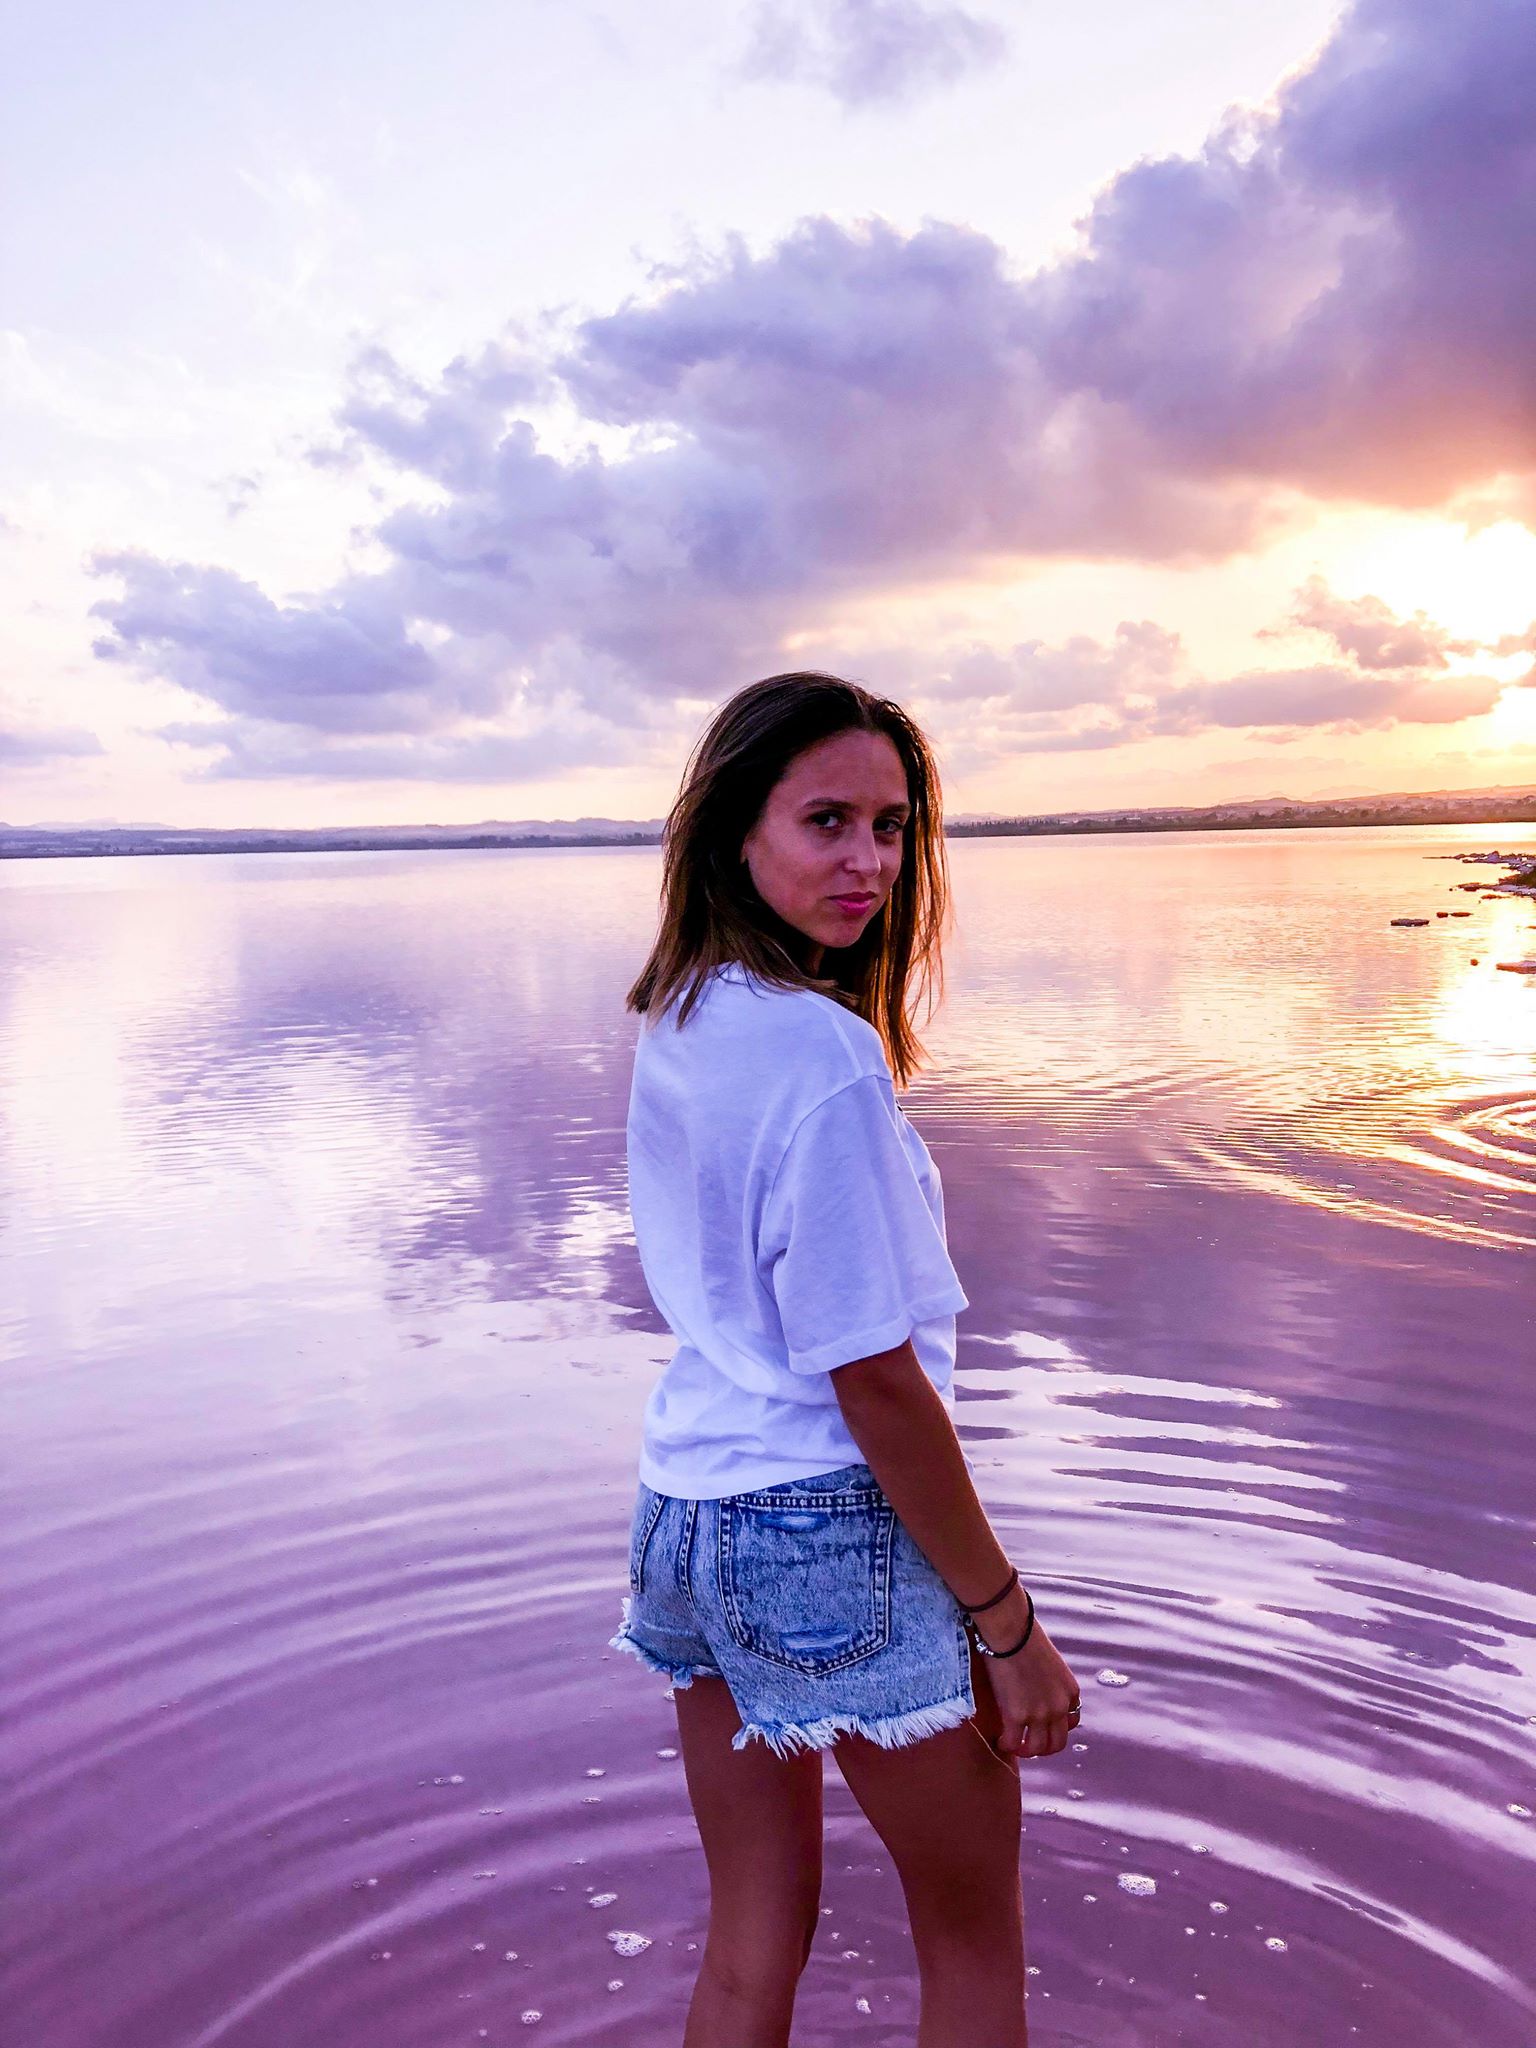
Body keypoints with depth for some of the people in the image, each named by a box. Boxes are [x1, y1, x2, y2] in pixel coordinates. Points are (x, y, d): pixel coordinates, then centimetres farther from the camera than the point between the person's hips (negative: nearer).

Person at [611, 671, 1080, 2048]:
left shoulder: (674, 1022, 3)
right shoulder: (825, 1053, -23)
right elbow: (874, 1376, -20)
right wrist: (1006, 1621, -13)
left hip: (685, 1509, 8)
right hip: (834, 1531, -7)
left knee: (752, 1933, 21)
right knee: (974, 1936, 17)